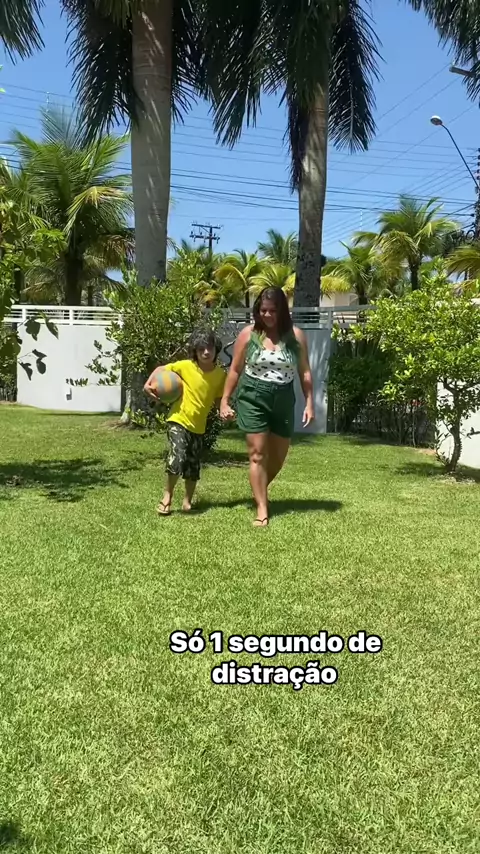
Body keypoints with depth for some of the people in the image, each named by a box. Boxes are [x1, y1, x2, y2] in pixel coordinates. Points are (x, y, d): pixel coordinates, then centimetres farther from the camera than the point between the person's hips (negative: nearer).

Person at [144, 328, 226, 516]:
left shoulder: (220, 374, -5)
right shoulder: (186, 366, -13)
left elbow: (218, 398, 6)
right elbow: (162, 369, -1)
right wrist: (149, 383, -15)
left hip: (199, 426, 4)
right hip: (178, 420, -4)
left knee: (193, 467, 11)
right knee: (177, 457, -21)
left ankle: (188, 500, 33)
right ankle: (167, 496, 2)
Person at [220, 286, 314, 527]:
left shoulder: (296, 336, 1)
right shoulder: (248, 334, -2)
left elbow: (304, 372, 5)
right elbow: (235, 370, 3)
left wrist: (309, 403, -1)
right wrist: (225, 401, 0)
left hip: (283, 399, 2)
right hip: (253, 397, -2)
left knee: (278, 455, 11)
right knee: (257, 454, -5)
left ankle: (260, 491, 37)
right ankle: (262, 508, 0)